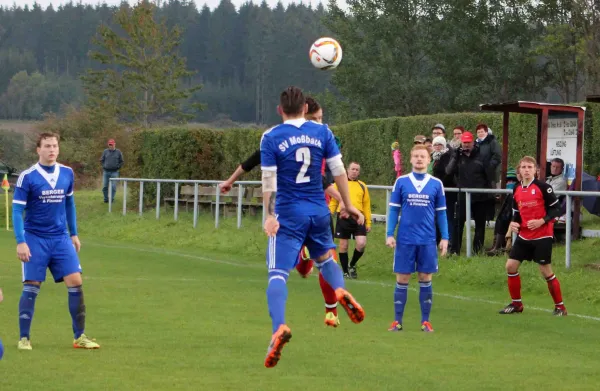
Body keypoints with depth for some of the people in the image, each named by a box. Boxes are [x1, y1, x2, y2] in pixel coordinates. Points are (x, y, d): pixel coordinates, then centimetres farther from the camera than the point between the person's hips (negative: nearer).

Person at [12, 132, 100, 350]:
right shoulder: (27, 177, -11)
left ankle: (79, 336, 4)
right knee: (31, 286, -5)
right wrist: (21, 242, -18)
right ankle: (24, 338, 5)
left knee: (75, 281, -4)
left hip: (61, 238, 4)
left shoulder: (67, 174, 4)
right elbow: (17, 211, -11)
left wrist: (74, 234, 17)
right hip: (35, 239, -4)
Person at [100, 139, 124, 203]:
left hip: (114, 172, -2)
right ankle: (106, 199, 14)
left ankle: (112, 199, 2)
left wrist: (117, 167, -1)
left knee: (113, 187, -6)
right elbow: (101, 160, 16)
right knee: (105, 186, 1)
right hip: (106, 172, 2)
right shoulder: (105, 151, 6)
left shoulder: (118, 152, 3)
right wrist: (104, 166, 4)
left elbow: (122, 162, 11)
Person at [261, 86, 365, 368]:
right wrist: (348, 205, 13)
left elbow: (269, 181, -8)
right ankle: (341, 291, -2)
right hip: (319, 211, 3)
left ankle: (279, 327, -27)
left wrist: (269, 216, -6)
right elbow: (338, 171, 4)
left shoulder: (271, 137, -4)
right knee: (324, 258, 27)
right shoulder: (322, 132, 3)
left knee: (278, 274, -6)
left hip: (288, 214, -3)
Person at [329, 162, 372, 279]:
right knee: (343, 246, 3)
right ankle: (345, 272, 16)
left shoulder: (362, 186, 13)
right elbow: (333, 202, 9)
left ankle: (352, 265, 13)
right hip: (343, 218, -1)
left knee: (362, 243, -12)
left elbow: (366, 205, 14)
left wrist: (368, 222, 9)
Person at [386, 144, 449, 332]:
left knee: (425, 279, 4)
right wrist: (390, 234, -3)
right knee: (402, 279, 2)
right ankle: (397, 321, 9)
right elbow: (394, 209, 5)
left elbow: (441, 212, 8)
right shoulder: (401, 182, 2)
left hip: (427, 241, 1)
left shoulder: (436, 184, 4)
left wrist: (445, 238, 2)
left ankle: (425, 321, 11)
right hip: (405, 239, 0)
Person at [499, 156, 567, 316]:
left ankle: (560, 307, 8)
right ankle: (516, 304, 16)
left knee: (545, 270, -5)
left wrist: (541, 221, -23)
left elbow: (555, 210, -9)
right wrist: (514, 223, -4)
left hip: (542, 236, -6)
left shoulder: (543, 187, -11)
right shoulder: (517, 190, 7)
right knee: (511, 265, 1)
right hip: (524, 236, 6)